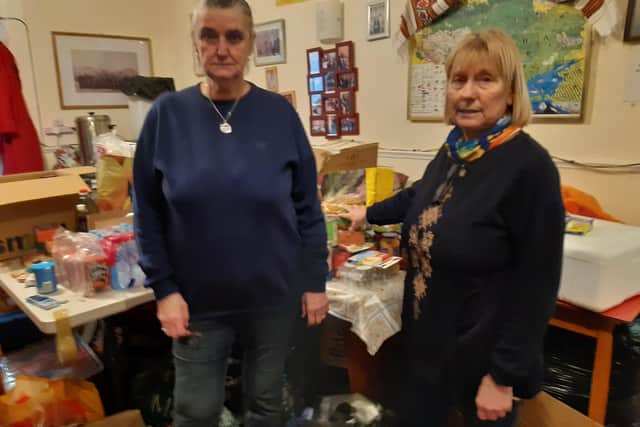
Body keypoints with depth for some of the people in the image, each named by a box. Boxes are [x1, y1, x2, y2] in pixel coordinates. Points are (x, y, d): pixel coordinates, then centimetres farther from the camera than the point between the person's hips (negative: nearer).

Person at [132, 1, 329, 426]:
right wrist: (164, 288, -6)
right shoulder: (167, 114, -6)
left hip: (274, 294, 1)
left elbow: (307, 208, -2)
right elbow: (149, 214, -2)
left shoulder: (280, 113, -6)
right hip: (198, 299, 0)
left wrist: (316, 280, -1)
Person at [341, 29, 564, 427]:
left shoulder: (530, 166, -21)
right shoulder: (453, 150, 1)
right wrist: (369, 214, 31)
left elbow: (537, 284, -19)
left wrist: (504, 375, -16)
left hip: (483, 354, -7)